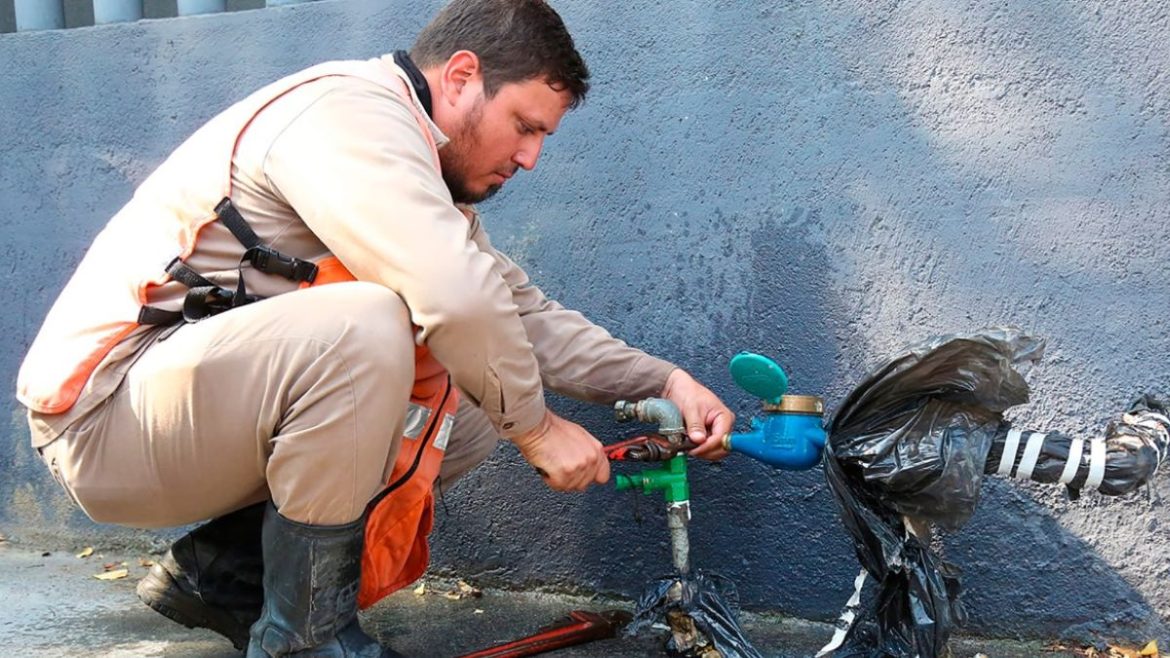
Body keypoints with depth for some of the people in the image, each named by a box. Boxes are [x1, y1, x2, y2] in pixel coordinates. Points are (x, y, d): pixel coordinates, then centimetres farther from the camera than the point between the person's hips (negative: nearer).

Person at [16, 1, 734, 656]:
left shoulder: (423, 176, 12)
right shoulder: (348, 112, -19)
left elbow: (520, 309, 12)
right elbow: (457, 299, -32)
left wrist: (661, 380, 1)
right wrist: (534, 426, -16)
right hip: (106, 410, -10)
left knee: (471, 406, 3)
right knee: (365, 329, -33)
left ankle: (223, 570, 10)